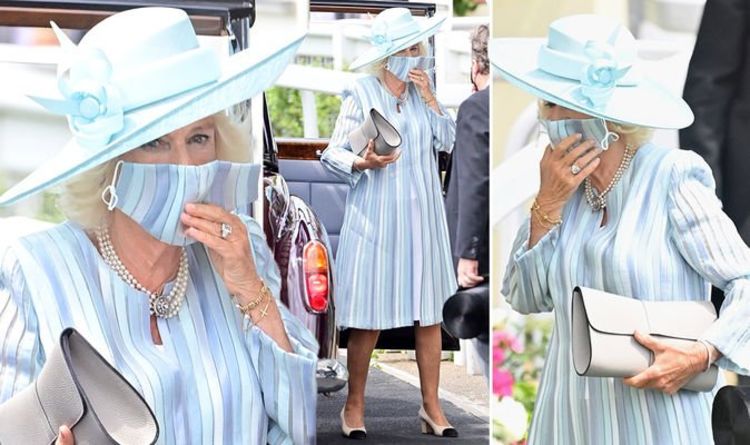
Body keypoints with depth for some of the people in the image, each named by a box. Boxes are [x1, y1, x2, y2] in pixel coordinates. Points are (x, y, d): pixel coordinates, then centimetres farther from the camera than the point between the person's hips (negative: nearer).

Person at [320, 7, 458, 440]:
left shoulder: (422, 91, 9)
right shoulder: (361, 94, -4)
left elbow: (448, 141, 2)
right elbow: (333, 153, -5)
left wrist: (429, 97, -6)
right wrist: (363, 164, -23)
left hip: (422, 216, 4)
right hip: (376, 217, -4)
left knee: (430, 312, 4)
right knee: (370, 318, -2)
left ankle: (432, 405, 13)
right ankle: (355, 406, 12)